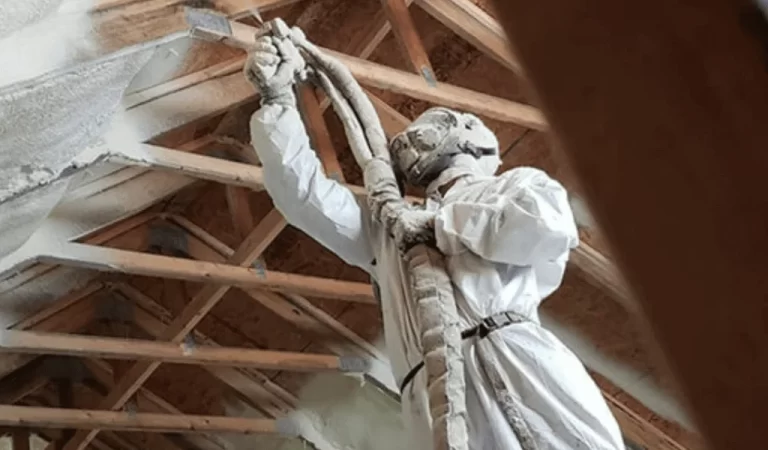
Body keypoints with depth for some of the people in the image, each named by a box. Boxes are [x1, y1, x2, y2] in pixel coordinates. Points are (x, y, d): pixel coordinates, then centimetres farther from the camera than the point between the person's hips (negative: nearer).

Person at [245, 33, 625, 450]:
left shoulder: (516, 183, 20)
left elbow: (549, 227, -3)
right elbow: (303, 189, 23)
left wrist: (446, 222, 8)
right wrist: (279, 97, 14)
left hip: (521, 368, -2)